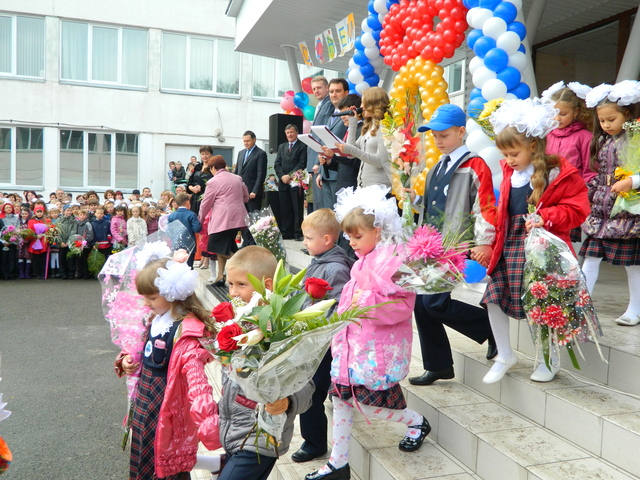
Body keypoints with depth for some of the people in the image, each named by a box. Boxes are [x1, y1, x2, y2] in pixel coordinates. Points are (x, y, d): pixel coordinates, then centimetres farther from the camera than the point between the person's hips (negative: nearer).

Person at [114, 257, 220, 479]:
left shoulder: (186, 334, -26)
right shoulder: (157, 321, 3)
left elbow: (197, 382, -35)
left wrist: (208, 423, -44)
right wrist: (127, 360, 0)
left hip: (167, 410, -9)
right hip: (145, 401, 9)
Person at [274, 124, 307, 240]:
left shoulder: (302, 146, 1)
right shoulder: (281, 146, 20)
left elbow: (302, 164, -8)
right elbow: (277, 164, 12)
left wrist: (290, 175, -14)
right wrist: (282, 176, -4)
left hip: (295, 182, -5)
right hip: (283, 182, 5)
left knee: (297, 209, -3)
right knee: (284, 209, 4)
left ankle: (298, 233, 0)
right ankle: (286, 233, 10)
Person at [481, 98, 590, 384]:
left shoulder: (560, 174, -8)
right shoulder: (510, 173, 10)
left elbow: (577, 209, -8)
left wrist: (546, 217, -21)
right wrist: (495, 242, 13)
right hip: (509, 246, 6)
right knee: (494, 296, 1)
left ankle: (548, 360, 25)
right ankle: (504, 355, 19)